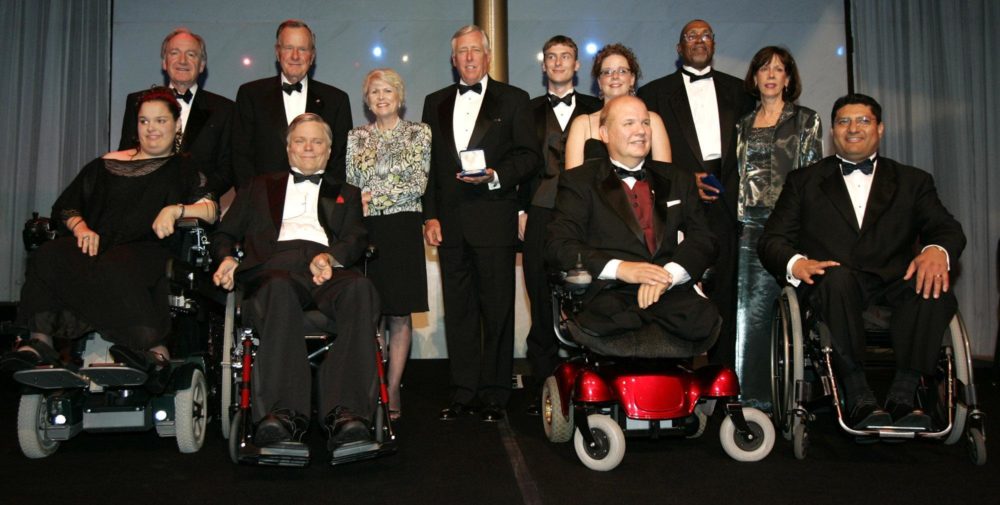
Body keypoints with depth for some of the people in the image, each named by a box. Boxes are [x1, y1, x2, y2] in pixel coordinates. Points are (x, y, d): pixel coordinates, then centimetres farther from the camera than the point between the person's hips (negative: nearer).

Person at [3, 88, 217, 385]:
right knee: (48, 257, -29)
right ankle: (41, 342, -31)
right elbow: (65, 207, 20)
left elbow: (210, 211, 3)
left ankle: (154, 348, -37)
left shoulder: (184, 170, 18)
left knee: (114, 269, -39)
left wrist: (176, 210, -15)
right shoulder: (108, 164, 25)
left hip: (147, 248, -3)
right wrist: (81, 228, -2)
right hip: (98, 245, 4)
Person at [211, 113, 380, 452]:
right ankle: (284, 415, -50)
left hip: (328, 268, 1)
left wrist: (331, 256, -9)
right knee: (279, 290, -40)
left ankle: (346, 413, -48)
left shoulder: (346, 194, 33)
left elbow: (357, 240, 15)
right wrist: (226, 258, 1)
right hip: (274, 264, 0)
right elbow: (224, 234, 26)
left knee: (359, 289, -37)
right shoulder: (259, 187, 35)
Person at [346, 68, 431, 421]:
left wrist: (373, 196, -11)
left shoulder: (419, 133, 6)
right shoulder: (356, 137, 14)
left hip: (403, 229, -2)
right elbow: (350, 187, 12)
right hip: (365, 231, 2)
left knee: (399, 313, -1)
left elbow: (419, 184, -3)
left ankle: (392, 391, 5)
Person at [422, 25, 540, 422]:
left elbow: (530, 156, 2)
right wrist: (430, 216, 5)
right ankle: (463, 392, 15)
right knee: (458, 309, 7)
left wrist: (495, 175, -15)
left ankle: (495, 394, 9)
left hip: (494, 220, -3)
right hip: (449, 221, 4)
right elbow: (428, 163, 14)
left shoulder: (513, 100, 7)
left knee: (497, 309, 0)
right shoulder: (435, 103, 17)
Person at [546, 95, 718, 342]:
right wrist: (620, 268, -17)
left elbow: (703, 239, 11)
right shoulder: (579, 181, 11)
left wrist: (669, 274, -11)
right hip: (610, 294, -3)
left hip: (669, 291, 3)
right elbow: (558, 245, -1)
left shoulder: (678, 180, 22)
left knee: (702, 320, -31)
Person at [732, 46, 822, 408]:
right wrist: (736, 218, 7)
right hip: (749, 225, 4)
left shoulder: (806, 120, 7)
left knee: (756, 309, -10)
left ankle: (754, 394, -1)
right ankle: (757, 393, 11)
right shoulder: (744, 125, 17)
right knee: (748, 308, 2)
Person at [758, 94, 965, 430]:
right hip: (831, 287, -1)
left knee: (934, 284, -31)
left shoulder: (913, 181, 22)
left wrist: (937, 250, -19)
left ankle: (902, 397, -30)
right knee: (838, 277, -36)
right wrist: (795, 262, -17)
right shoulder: (804, 181, 19)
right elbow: (771, 240, 8)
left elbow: (947, 229, 7)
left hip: (892, 285, 2)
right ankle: (859, 399, -32)